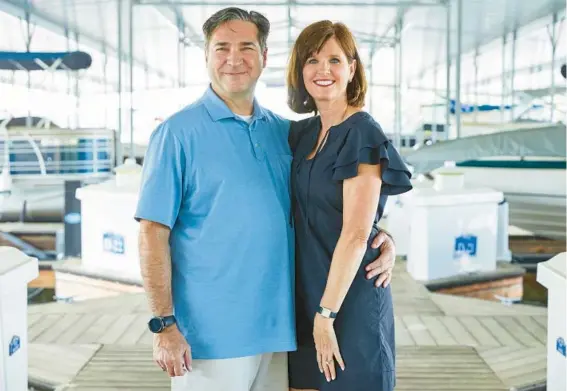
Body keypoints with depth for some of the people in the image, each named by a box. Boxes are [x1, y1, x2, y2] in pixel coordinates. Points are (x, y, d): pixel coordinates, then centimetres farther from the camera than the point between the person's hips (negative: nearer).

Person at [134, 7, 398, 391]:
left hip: (278, 329, 5)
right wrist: (164, 324, -14)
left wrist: (381, 238, -3)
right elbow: (153, 234, -9)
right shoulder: (178, 133, -5)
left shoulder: (286, 132, 8)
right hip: (210, 333, -4)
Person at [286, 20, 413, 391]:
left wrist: (326, 313, -18)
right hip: (306, 293, 7)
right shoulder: (302, 132, 7)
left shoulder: (362, 134, -15)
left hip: (350, 297, -7)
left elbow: (355, 234, -19)